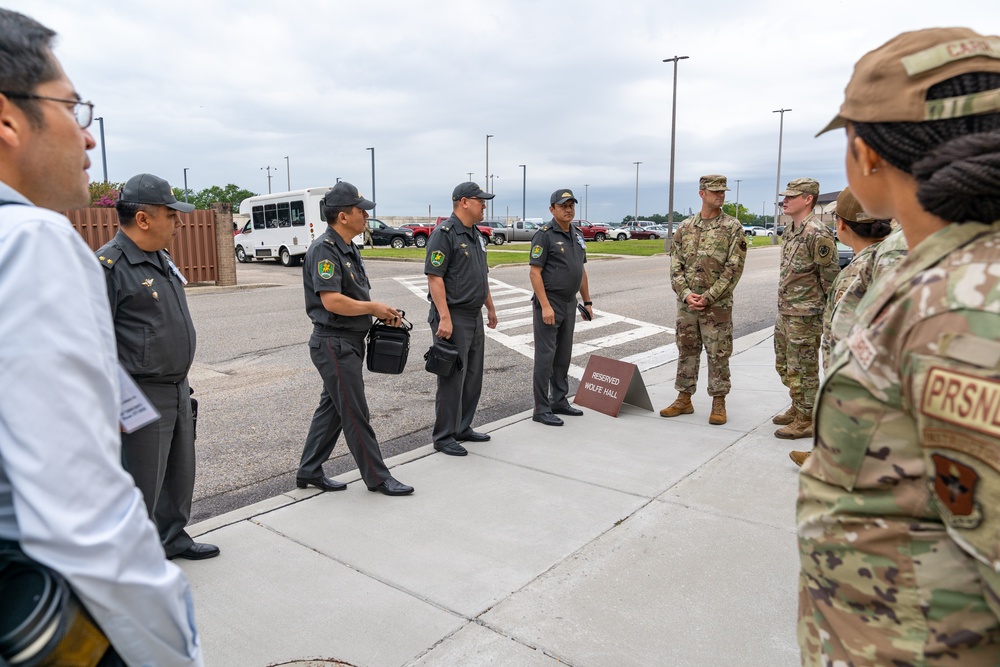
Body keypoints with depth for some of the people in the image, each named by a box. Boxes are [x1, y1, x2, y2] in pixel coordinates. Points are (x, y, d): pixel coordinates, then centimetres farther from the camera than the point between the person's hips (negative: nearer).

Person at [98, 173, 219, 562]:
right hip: (141, 398, -9)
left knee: (180, 474, 20)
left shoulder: (161, 258, 11)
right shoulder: (108, 266, -17)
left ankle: (172, 537, 38)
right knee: (141, 486, 3)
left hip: (177, 391, 9)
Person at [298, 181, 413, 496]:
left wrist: (383, 312, 4)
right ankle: (377, 478, 11)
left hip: (349, 342, 10)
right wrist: (374, 308, -15)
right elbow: (332, 301, -27)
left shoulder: (349, 249, 13)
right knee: (356, 415, 0)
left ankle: (309, 472, 28)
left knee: (331, 409, 16)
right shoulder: (324, 250, -18)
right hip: (335, 343, -10)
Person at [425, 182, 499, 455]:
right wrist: (444, 318, -23)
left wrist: (491, 308, 24)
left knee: (473, 377, 14)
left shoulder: (476, 235, 15)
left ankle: (463, 428, 26)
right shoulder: (444, 234, -13)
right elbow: (434, 277, -19)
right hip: (453, 318, -9)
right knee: (452, 379, -3)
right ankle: (444, 437, 8)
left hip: (475, 317, 9)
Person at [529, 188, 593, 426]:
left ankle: (559, 401, 26)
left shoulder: (577, 235, 13)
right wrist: (545, 306, -21)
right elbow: (534, 272, -16)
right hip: (548, 304, -8)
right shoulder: (544, 235, -11)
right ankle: (541, 409, 3)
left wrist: (587, 301, 16)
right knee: (545, 357, -3)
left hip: (569, 304, 8)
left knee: (563, 356, 14)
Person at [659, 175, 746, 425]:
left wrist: (707, 297, -15)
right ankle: (684, 399, 23)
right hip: (686, 303, 4)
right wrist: (686, 294, -11)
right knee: (686, 351, 11)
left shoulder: (732, 227, -4)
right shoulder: (684, 227, 7)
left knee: (718, 355, 4)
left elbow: (734, 268, -10)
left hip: (717, 305, -3)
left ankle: (718, 403, 15)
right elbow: (675, 265, 5)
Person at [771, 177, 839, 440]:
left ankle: (806, 421, 13)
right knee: (784, 366, 19)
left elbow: (830, 277, -15)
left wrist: (826, 312, -9)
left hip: (804, 316, -9)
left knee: (803, 370, 1)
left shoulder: (817, 234, -18)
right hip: (784, 312, 9)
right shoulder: (790, 231, 11)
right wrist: (783, 306, 18)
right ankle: (797, 408, 35)